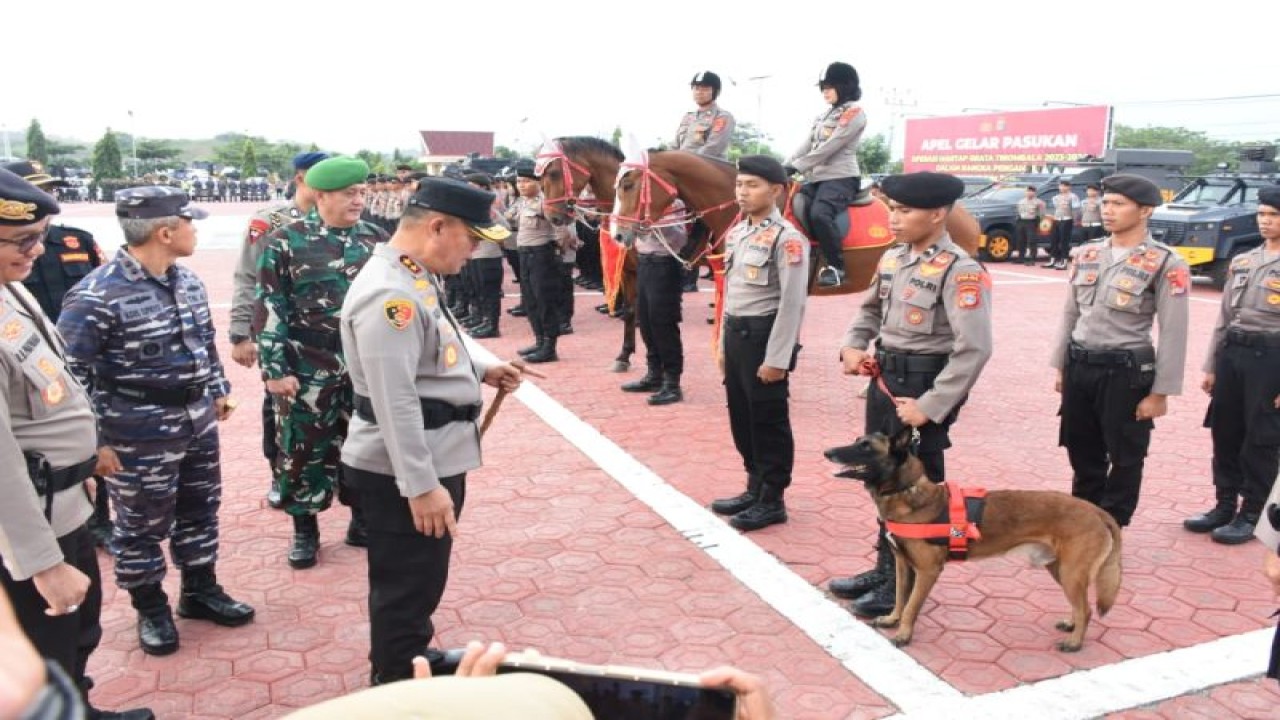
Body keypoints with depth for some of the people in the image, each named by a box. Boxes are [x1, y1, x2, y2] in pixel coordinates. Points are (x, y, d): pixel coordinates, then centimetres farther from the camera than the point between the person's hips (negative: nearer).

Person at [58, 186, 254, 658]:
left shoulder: (187, 281, 3)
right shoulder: (96, 297, -21)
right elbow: (68, 374, -18)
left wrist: (218, 391, 22)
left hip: (198, 423, 7)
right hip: (140, 437, -7)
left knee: (200, 510, 19)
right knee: (142, 527, 10)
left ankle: (200, 591, 38)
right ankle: (151, 609, 30)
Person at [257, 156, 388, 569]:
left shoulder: (377, 239, 4)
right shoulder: (286, 241, -6)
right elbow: (270, 309, -6)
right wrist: (275, 368, -10)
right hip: (308, 370, -3)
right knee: (304, 447, 8)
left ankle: (363, 520, 31)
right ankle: (304, 529, 24)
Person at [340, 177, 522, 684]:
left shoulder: (414, 277, 7)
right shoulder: (389, 294, -25)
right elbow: (395, 403, -28)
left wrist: (480, 372, 11)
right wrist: (422, 485, -27)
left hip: (434, 457, 10)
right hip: (405, 471, -10)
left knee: (420, 580, 26)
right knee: (407, 585, 8)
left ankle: (413, 662, 47)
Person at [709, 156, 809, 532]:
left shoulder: (786, 239, -14)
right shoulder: (736, 233, 10)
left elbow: (792, 303, -18)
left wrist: (776, 358, -19)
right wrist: (724, 343, 16)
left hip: (763, 336, -8)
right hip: (736, 335, 8)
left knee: (768, 420, 3)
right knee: (741, 417, 16)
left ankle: (773, 500, 17)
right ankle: (755, 488, 31)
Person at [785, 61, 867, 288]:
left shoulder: (854, 114, -4)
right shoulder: (823, 116, 22)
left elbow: (828, 148, -14)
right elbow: (806, 147, 16)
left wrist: (795, 167, -17)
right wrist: (784, 168, 1)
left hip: (840, 177, -9)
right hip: (815, 178, 9)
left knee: (819, 215, -32)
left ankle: (835, 267, -20)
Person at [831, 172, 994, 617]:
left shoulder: (959, 271, -18)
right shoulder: (892, 258, 6)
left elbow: (975, 349, -24)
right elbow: (871, 309, 22)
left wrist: (930, 407, -23)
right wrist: (853, 346, 3)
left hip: (924, 388, -8)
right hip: (884, 381, 8)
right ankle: (885, 569, 35)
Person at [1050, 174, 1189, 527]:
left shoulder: (1166, 264, -9)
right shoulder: (1086, 254, 7)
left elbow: (1173, 334, -9)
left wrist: (1160, 392, -11)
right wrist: (1061, 366, 13)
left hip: (1126, 371, -5)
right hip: (1079, 366, 5)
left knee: (1125, 457, 9)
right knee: (1082, 453, 16)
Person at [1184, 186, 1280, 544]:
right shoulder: (1243, 261, 12)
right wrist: (1211, 365, 14)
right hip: (1232, 353, 6)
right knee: (1224, 434, 11)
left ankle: (1251, 515, 15)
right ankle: (1224, 506, 24)